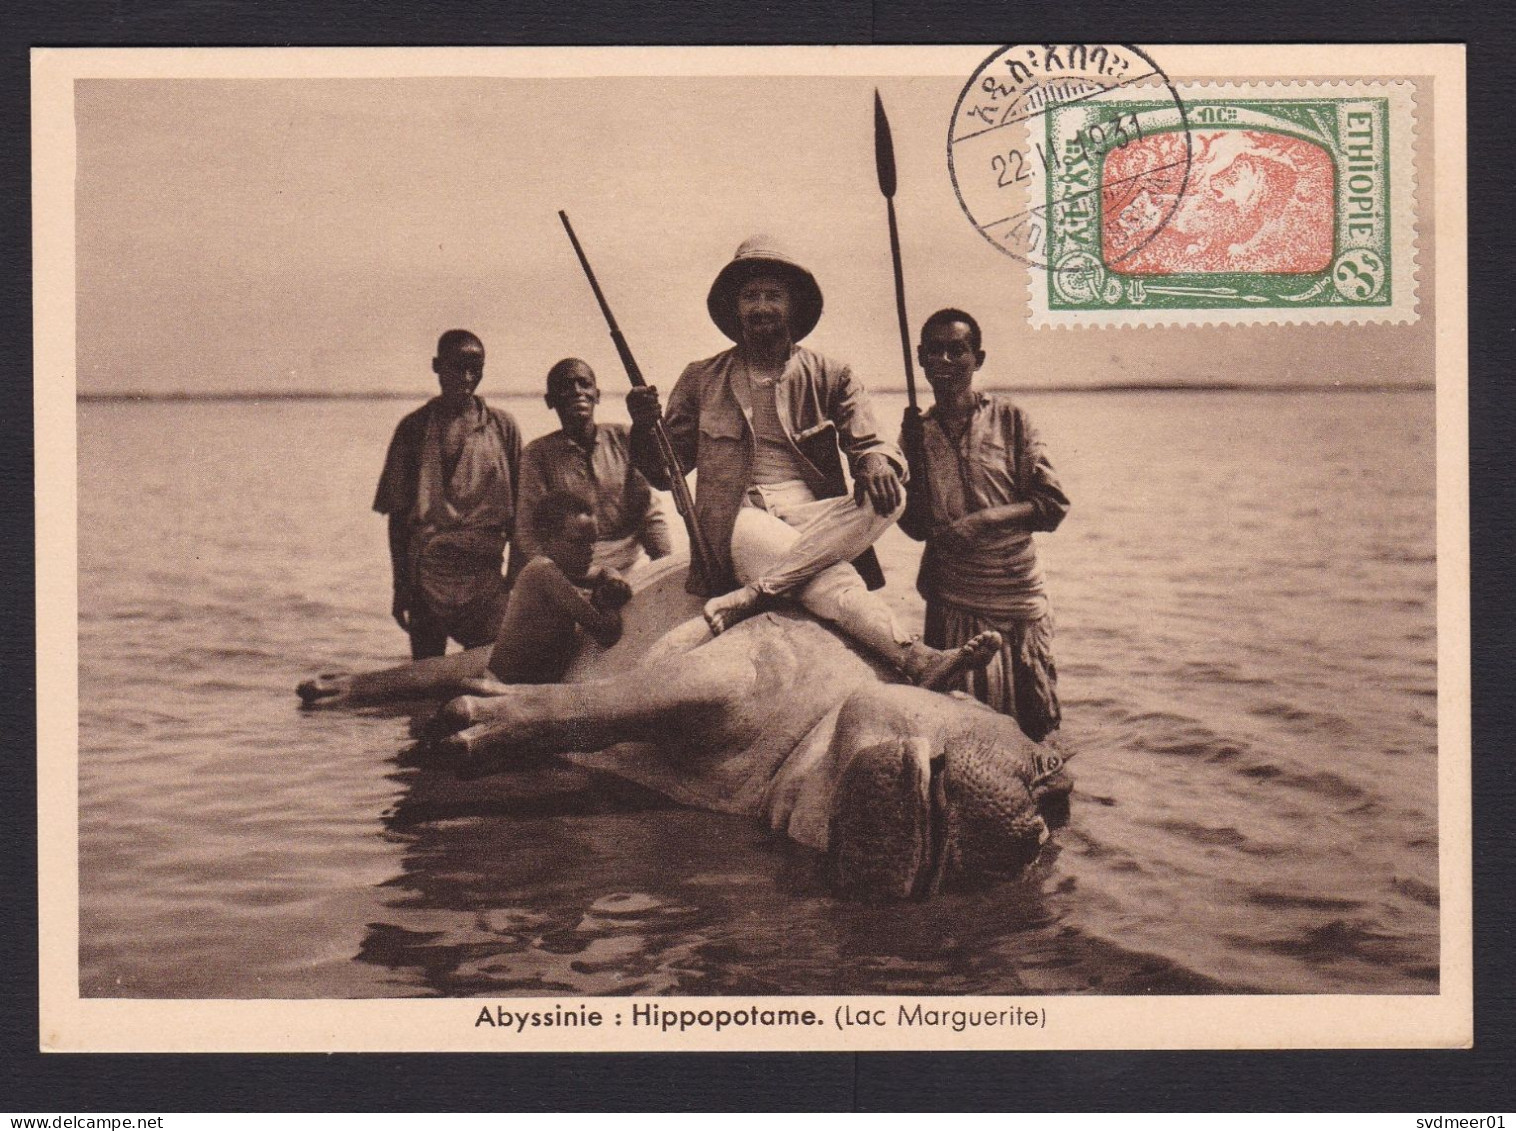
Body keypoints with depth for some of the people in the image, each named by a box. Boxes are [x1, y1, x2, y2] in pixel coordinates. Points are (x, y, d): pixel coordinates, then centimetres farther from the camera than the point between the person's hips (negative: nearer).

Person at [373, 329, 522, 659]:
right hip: (427, 568, 0)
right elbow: (397, 513, 6)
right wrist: (400, 585, 1)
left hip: (485, 571, 0)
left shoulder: (501, 426, 6)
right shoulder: (414, 428, 5)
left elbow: (517, 509, 9)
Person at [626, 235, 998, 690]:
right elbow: (665, 472, 15)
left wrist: (876, 462, -19)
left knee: (888, 498, -31)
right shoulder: (701, 380, 15)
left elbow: (869, 442, 8)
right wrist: (643, 428, -9)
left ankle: (750, 594, -37)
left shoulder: (831, 377, 17)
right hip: (742, 523, -3)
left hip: (815, 518, 3)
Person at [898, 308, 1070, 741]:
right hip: (952, 599, 1)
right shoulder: (919, 431, 7)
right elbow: (917, 525, 3)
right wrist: (911, 449, -7)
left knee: (1033, 727, 5)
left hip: (1018, 593, -1)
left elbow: (1054, 505, -3)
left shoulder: (1009, 419, 0)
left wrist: (987, 519, -17)